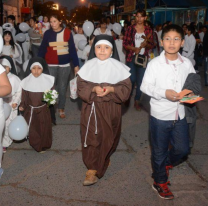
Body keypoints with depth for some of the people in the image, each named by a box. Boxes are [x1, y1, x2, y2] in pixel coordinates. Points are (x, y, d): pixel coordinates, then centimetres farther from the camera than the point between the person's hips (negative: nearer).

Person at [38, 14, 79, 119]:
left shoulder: (67, 32, 0)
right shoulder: (47, 33, 1)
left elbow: (72, 49, 1)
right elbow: (42, 49, 3)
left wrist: (76, 65, -1)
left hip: (64, 65, 0)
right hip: (50, 65, 0)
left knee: (62, 88, 8)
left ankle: (61, 109, 25)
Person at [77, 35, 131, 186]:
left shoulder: (118, 67, -2)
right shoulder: (89, 66, 0)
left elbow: (126, 88, -3)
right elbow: (81, 85, -2)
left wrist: (111, 89, -20)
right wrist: (94, 89, -20)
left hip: (111, 108, 1)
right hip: (91, 108, 0)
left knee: (108, 137, 10)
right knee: (92, 137, -3)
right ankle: (93, 168, 9)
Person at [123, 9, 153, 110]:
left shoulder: (148, 30, 7)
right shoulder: (130, 28, 2)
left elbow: (151, 45, 9)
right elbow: (125, 43, -1)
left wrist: (146, 44, -13)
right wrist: (134, 48, -17)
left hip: (143, 57, 2)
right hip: (131, 57, -2)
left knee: (140, 80, 2)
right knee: (132, 79, -3)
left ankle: (137, 101, 15)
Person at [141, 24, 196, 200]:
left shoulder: (187, 63, -1)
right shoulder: (155, 63, -11)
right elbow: (145, 86, -12)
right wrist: (164, 93, -25)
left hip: (180, 114, 3)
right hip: (160, 115, -3)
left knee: (182, 148, 13)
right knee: (159, 151, 12)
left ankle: (166, 164, 45)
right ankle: (160, 182, 34)